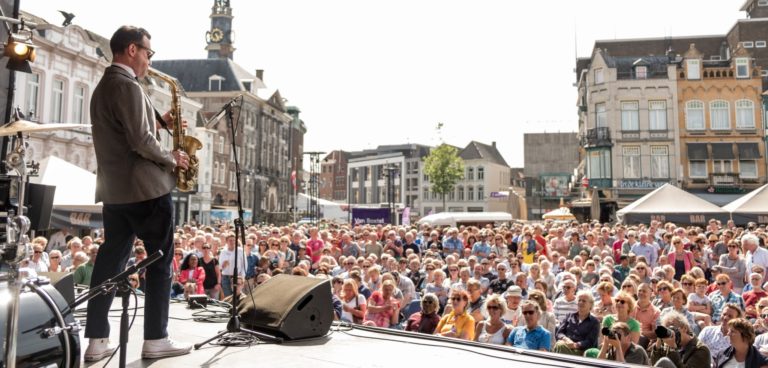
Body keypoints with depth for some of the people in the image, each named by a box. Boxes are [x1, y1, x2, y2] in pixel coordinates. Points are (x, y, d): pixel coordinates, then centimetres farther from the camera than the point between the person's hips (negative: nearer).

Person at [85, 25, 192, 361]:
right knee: (160, 262, -1)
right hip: (145, 188, -9)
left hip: (114, 189, 9)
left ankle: (96, 341, 13)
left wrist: (160, 122, 13)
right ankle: (155, 340, 5)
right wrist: (172, 159, -7)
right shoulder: (128, 86, -14)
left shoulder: (102, 87, 18)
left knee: (110, 261, 9)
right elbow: (140, 141, -21)